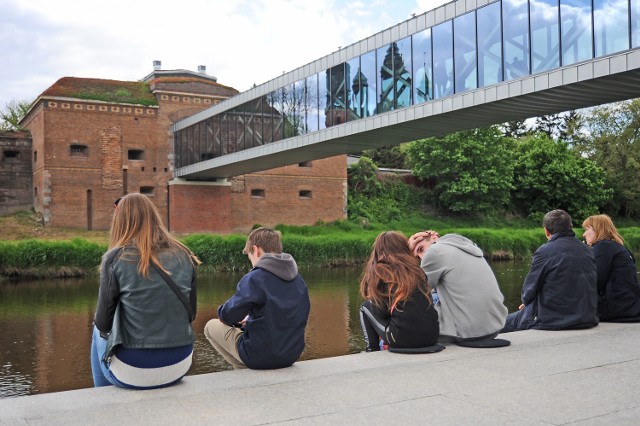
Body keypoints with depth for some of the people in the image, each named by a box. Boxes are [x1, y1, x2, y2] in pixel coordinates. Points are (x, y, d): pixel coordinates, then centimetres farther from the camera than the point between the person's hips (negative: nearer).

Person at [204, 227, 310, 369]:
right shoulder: (299, 280, 4)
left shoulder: (255, 278, -17)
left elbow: (227, 316, -13)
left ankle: (243, 369, 8)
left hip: (260, 357, -7)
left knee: (211, 326, 14)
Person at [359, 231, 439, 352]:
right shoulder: (416, 269, 12)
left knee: (365, 307, 19)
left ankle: (373, 351, 17)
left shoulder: (378, 271, -1)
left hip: (403, 339, -5)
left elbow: (381, 312, -4)